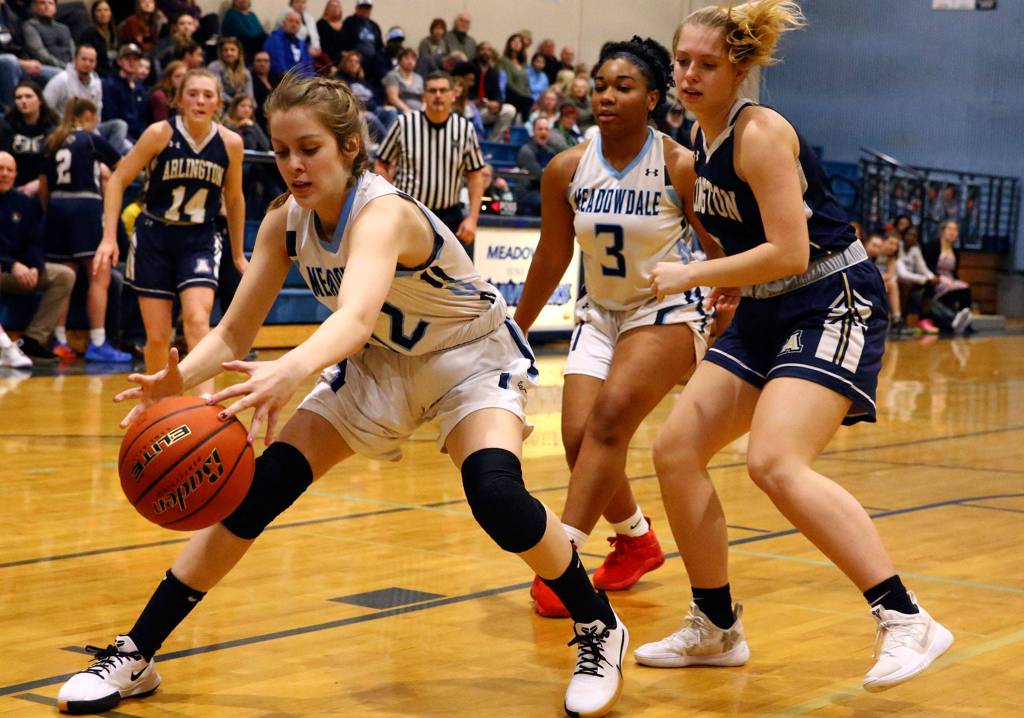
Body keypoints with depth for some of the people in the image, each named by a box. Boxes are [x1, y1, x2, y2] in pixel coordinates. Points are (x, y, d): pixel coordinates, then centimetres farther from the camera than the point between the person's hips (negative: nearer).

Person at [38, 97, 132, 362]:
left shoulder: (54, 142, 14)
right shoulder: (91, 139, 0)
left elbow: (43, 184, 15)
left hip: (57, 207, 7)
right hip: (85, 206, -7)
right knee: (100, 276, -7)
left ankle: (59, 340, 13)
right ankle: (97, 344, -13)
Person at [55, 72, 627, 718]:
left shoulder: (383, 211, -33)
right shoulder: (287, 221, -13)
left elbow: (356, 315, -53)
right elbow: (234, 334, -12)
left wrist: (292, 370, -74)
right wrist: (178, 380, -34)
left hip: (472, 357, -5)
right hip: (380, 362, 6)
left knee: (497, 496, -31)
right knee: (257, 489, -8)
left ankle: (600, 629, -3)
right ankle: (136, 654, 2)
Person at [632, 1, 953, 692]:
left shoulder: (760, 132, -17)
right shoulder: (704, 137, 9)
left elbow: (789, 253, -22)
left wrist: (692, 275, -15)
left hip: (833, 303, -9)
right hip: (765, 312, 9)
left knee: (775, 462, -26)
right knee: (676, 451, 2)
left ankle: (906, 620, -20)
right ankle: (717, 629, 14)